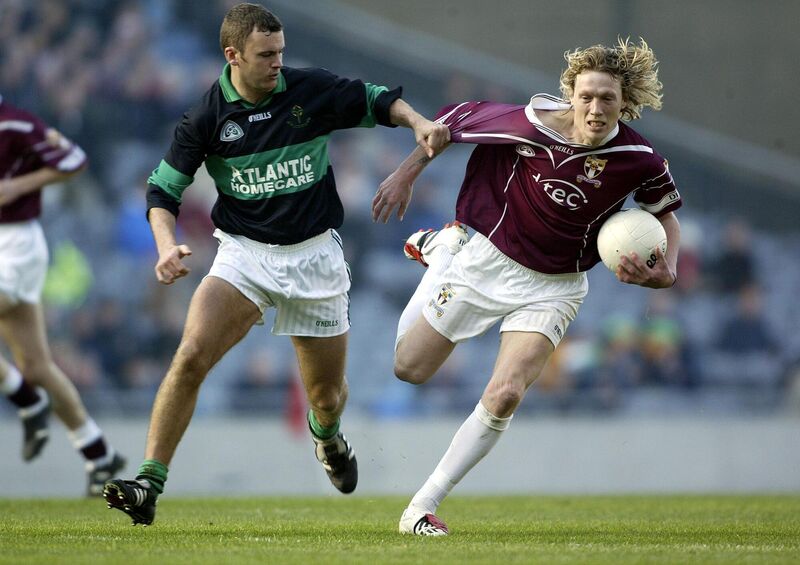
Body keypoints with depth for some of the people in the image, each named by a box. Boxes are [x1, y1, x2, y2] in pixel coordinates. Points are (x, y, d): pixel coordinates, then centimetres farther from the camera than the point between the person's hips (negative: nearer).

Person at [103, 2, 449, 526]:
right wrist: (168, 246, -19)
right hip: (244, 254, -1)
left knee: (328, 394, 10)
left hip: (314, 254, 1)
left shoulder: (312, 90, -6)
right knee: (191, 358, -23)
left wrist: (418, 121, -12)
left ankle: (327, 436, 49)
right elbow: (163, 189, -1)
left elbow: (377, 100, 8)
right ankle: (148, 487, -21)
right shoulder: (206, 118, -7)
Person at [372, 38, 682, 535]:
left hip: (555, 286, 1)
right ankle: (441, 252, 36)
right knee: (409, 368, 10)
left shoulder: (640, 161, -18)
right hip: (487, 258, 0)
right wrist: (406, 175, -3)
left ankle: (423, 507, -3)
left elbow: (666, 211, 3)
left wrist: (664, 270, -15)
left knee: (505, 396, -17)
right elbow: (456, 120, -8)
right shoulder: (531, 125, -25)